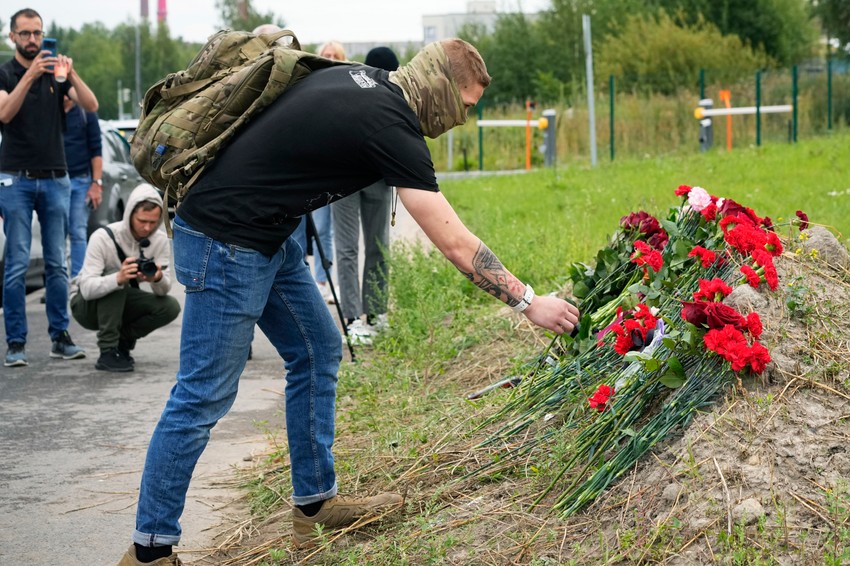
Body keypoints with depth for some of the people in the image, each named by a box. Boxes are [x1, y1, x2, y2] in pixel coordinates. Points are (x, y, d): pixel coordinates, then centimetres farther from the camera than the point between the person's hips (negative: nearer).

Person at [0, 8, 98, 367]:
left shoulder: (56, 73, 9)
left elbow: (91, 106, -5)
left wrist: (72, 75, -23)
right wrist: (30, 75, -31)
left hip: (56, 179, 3)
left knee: (56, 263, 5)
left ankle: (60, 337, 10)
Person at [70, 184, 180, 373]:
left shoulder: (160, 240, -13)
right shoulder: (103, 237, -27)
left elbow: (164, 290, -13)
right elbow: (87, 289, -35)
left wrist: (158, 279, -37)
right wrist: (118, 278, -54)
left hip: (121, 304, 4)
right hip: (86, 305, -4)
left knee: (170, 307, -19)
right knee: (115, 276, -34)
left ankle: (121, 341, 2)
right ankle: (107, 352, -28)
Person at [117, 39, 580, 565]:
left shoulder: (361, 78, 5)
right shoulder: (391, 126, -20)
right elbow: (456, 245, -18)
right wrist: (529, 302, -10)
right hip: (225, 240, -10)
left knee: (318, 351, 13)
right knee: (205, 395, -4)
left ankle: (315, 502, 21)